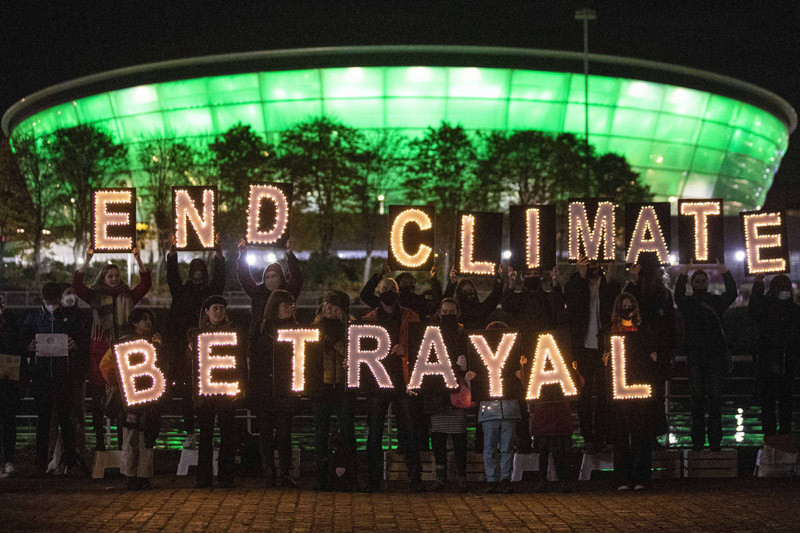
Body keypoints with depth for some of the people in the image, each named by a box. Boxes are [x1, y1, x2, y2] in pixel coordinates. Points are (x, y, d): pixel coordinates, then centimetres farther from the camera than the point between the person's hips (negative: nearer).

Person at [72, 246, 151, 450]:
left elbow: (146, 283, 4)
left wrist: (138, 260, -6)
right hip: (99, 348, -1)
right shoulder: (95, 296, 7)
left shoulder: (128, 295, 12)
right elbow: (77, 285, -5)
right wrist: (87, 261, -13)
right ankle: (99, 439, 3)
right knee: (98, 395, -2)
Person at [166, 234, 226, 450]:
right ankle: (190, 433, 7)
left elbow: (219, 277, -4)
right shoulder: (182, 291, 12)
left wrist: (218, 253, -18)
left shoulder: (211, 291, 10)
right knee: (186, 393, 1)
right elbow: (172, 276, -1)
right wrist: (172, 252, -16)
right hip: (184, 348, 1)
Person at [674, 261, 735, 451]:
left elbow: (732, 293, -3)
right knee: (697, 396, -1)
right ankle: (697, 440, 3)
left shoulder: (716, 301, 12)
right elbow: (678, 294, -10)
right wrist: (684, 274, -15)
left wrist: (725, 273, -10)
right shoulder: (687, 302, 10)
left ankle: (715, 439, -1)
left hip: (715, 352, 0)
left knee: (715, 396, -3)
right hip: (695, 353, 0)